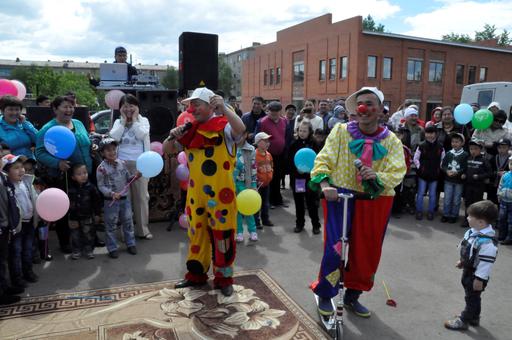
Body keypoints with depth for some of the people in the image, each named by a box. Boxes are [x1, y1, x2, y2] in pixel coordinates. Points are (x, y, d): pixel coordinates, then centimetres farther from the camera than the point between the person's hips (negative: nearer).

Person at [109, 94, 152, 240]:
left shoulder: (143, 120, 6)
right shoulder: (118, 122, 11)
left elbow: (142, 135, -12)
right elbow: (114, 137, -6)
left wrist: (134, 120, -3)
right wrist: (123, 121, -2)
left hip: (139, 163, -1)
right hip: (122, 163, 1)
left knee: (141, 196, 3)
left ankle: (143, 229, 12)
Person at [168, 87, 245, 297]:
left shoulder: (223, 126, -10)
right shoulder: (191, 129, 11)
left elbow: (240, 130, -31)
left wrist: (224, 109, -41)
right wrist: (174, 137, -3)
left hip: (219, 193, -6)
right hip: (195, 192, 6)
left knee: (222, 235, 4)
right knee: (197, 232, 16)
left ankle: (224, 278, 20)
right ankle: (196, 274, 32)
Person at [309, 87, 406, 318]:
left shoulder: (391, 141, 1)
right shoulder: (341, 131, -3)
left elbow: (397, 173, -9)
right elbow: (324, 160, -8)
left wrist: (378, 176, -30)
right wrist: (325, 185, -25)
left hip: (374, 202, 3)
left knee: (367, 251, 12)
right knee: (335, 247, -8)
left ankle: (352, 295, 35)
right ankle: (325, 295, 16)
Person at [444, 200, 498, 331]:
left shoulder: (487, 241, -33)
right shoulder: (474, 231, -4)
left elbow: (486, 262, -28)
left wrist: (480, 279, -22)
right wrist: (462, 261, 21)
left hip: (476, 275, -9)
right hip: (468, 270, 9)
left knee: (472, 298, 10)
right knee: (472, 296, 25)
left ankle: (464, 321, 25)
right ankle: (473, 318, 43)